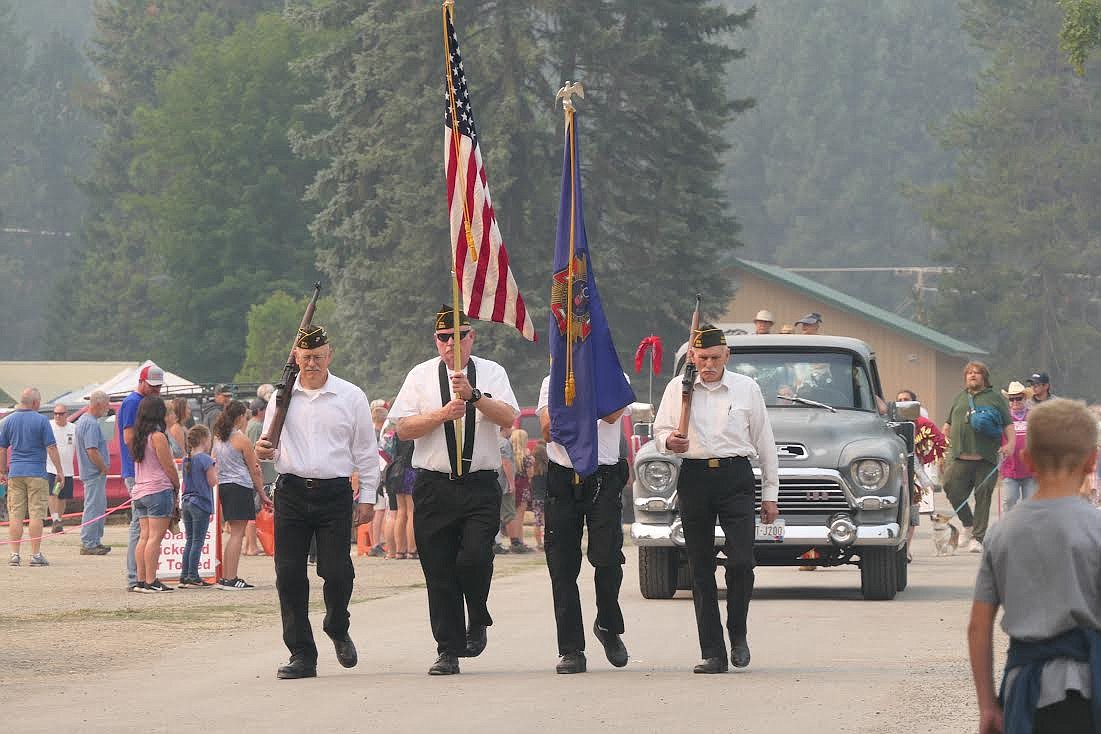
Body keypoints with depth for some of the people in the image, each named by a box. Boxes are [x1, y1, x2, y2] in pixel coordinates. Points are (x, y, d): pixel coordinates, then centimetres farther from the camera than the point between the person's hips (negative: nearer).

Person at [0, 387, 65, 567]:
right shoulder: (41, 420, -7)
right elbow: (51, 448, -8)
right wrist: (59, 471, 0)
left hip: (15, 473, 4)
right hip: (36, 472, -4)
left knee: (15, 515, 4)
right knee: (36, 514, -2)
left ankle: (15, 554, 1)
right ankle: (36, 555, -3)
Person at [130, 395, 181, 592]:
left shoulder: (138, 437, 11)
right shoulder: (157, 436, -12)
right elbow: (169, 467, -10)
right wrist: (177, 487, 5)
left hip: (140, 492, 8)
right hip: (159, 490, -8)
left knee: (144, 536, 8)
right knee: (155, 537, -8)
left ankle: (141, 580, 7)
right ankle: (151, 582, -11)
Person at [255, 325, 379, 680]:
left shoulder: (351, 397, 5)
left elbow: (366, 451, 8)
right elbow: (271, 446, 18)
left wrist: (367, 498, 4)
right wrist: (264, 450, -6)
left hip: (334, 494, -2)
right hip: (291, 493, 2)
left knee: (337, 571, -8)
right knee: (289, 573, -3)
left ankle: (338, 630, 23)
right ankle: (301, 654, 3)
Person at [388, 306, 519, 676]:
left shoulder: (491, 373, 7)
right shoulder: (421, 376, 8)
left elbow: (508, 418, -9)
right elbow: (404, 429, 1)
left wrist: (473, 395, -22)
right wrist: (443, 414, -12)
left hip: (480, 487, -1)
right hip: (434, 488, 1)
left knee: (475, 556, -18)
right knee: (439, 571, 1)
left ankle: (477, 624, 10)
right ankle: (448, 651, 10)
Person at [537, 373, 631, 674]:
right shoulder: (552, 383, 12)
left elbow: (611, 414, -15)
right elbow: (548, 432, -1)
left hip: (604, 479, -2)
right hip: (563, 478, 2)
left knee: (607, 557, -13)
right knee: (563, 567, -1)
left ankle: (608, 627, 14)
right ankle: (571, 651, 4)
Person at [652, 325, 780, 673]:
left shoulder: (747, 389, 5)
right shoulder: (677, 388, 7)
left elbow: (764, 443, 9)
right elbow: (660, 430, 13)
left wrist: (770, 494, 8)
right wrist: (669, 441, -12)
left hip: (736, 477, -1)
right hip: (694, 478, 1)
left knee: (741, 561, -13)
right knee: (700, 568, 1)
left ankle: (738, 633, 11)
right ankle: (712, 653, 5)